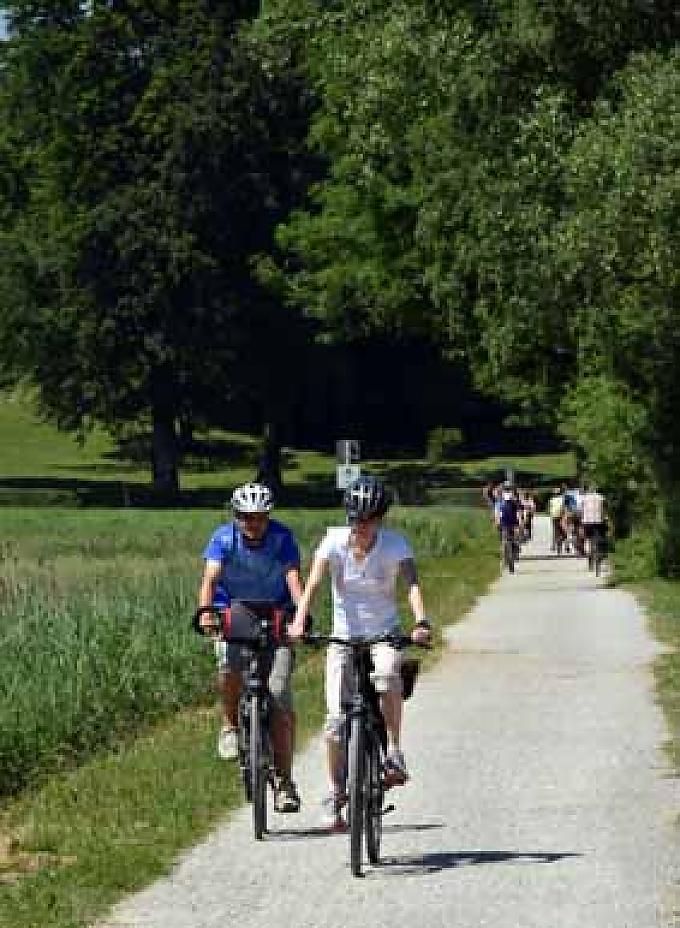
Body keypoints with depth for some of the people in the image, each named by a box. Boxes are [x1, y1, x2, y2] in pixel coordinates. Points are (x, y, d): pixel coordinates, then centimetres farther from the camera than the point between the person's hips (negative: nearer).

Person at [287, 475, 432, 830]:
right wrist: (299, 621, -40)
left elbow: (412, 584, -26)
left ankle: (394, 752, -21)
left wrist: (421, 623, -45)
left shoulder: (395, 544, -12)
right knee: (336, 719, -7)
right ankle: (334, 794, 10)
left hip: (384, 634, -1)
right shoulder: (335, 542, -11)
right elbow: (313, 583, -22)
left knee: (388, 675, -36)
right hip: (344, 635, 1)